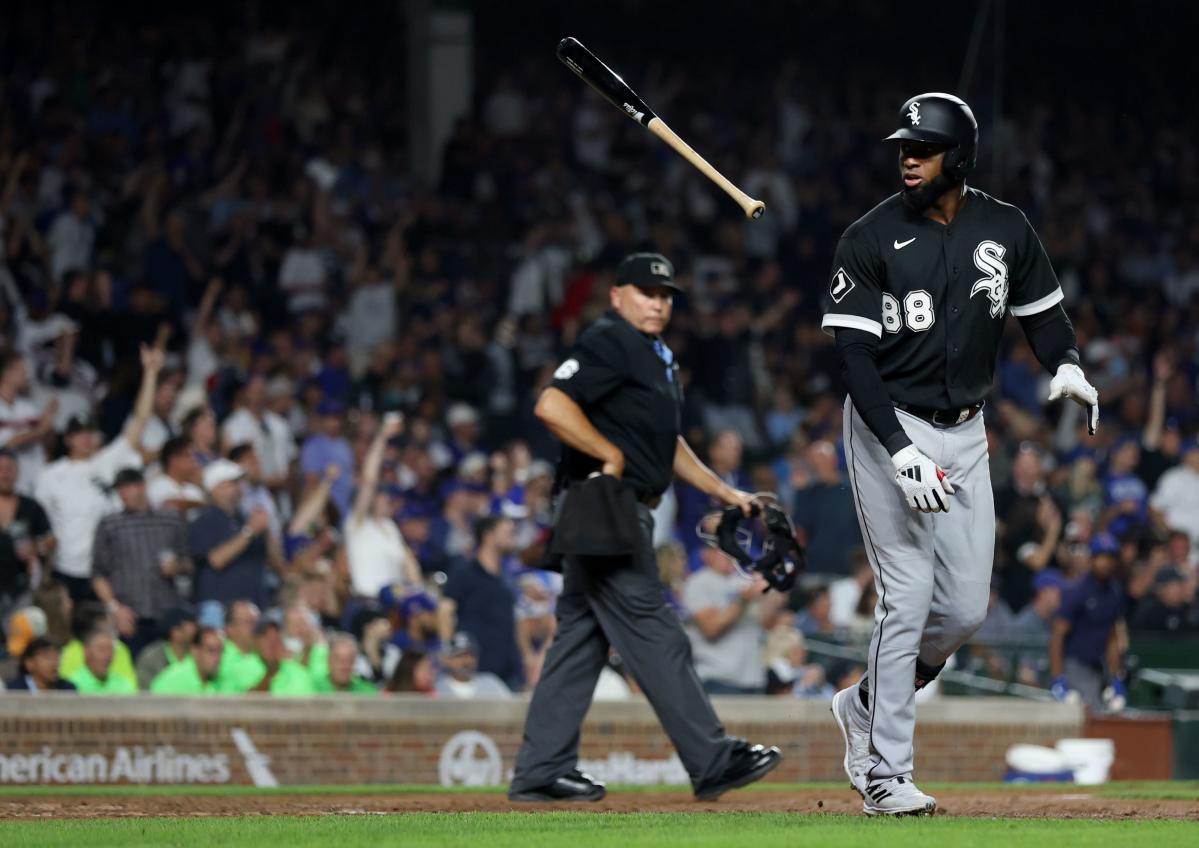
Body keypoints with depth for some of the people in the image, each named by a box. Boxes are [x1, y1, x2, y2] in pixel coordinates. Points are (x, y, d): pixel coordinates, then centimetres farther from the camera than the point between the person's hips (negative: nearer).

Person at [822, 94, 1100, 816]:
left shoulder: (1006, 230, 0)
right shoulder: (871, 239, -11)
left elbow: (1043, 310, 12)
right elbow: (856, 357, -15)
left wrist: (1068, 364, -13)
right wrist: (902, 453, -25)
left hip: (964, 433, 5)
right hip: (889, 429, -5)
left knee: (966, 608, 3)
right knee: (909, 597, -10)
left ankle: (865, 707, 28)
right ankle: (887, 773, -4)